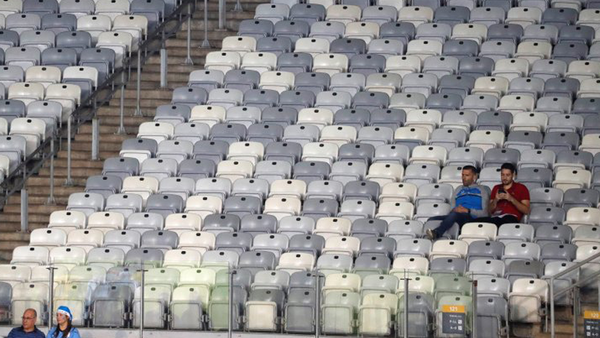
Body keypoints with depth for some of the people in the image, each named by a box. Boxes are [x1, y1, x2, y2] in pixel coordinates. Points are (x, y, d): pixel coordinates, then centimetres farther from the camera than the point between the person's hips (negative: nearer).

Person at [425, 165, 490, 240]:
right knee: (432, 220, -20)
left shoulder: (482, 190, 16)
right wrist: (455, 210, 0)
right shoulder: (459, 189, 33)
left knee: (454, 215, -40)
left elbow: (485, 213, 3)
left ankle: (436, 233, -61)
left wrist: (468, 211, -10)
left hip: (472, 218, -6)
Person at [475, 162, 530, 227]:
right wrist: (496, 200, 2)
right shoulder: (496, 188, 28)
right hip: (495, 217, 4)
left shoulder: (521, 188, 16)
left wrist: (511, 199, -7)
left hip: (511, 218, -4)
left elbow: (526, 211, 4)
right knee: (477, 221, -31)